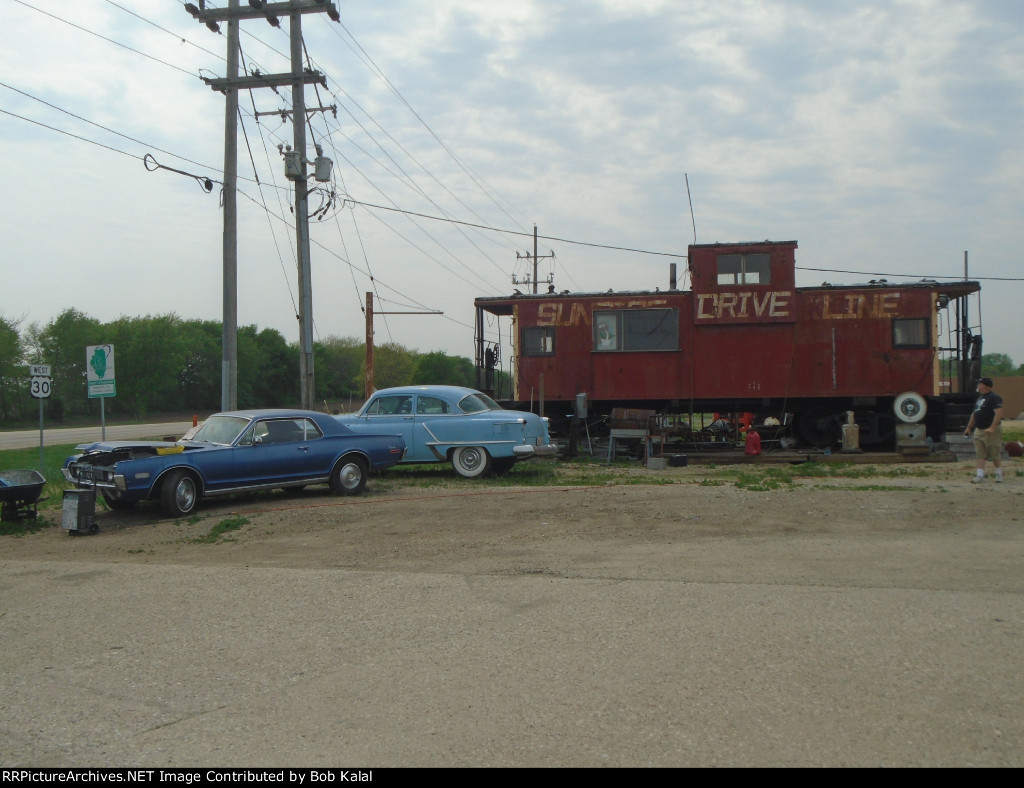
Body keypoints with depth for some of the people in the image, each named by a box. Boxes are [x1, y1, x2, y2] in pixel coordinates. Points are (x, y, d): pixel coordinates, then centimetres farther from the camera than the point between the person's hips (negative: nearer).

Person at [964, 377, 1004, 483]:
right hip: (978, 430, 8)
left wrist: (992, 428, -31)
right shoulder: (980, 397, 15)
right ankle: (979, 475, 2)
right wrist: (969, 427, 22)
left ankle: (999, 474, 16)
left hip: (991, 431, -8)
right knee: (980, 455, 3)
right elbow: (974, 414, 24)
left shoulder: (994, 398, -14)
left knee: (995, 454, 3)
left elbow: (999, 413, -24)